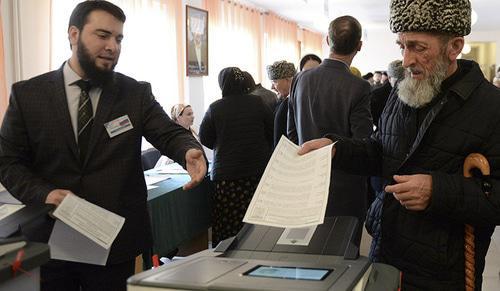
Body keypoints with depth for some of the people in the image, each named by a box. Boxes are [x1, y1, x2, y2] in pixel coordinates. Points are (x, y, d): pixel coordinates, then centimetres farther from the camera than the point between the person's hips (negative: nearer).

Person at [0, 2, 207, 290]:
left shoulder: (137, 93, 1)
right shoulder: (27, 94, 1)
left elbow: (170, 134, -9)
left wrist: (191, 152, -33)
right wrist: (44, 193, -16)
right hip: (48, 239, 0)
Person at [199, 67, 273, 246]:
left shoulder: (215, 108, -4)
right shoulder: (257, 103, 0)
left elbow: (205, 139, 6)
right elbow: (271, 133, 9)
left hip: (227, 174, -2)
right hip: (258, 171, 2)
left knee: (228, 226, 1)